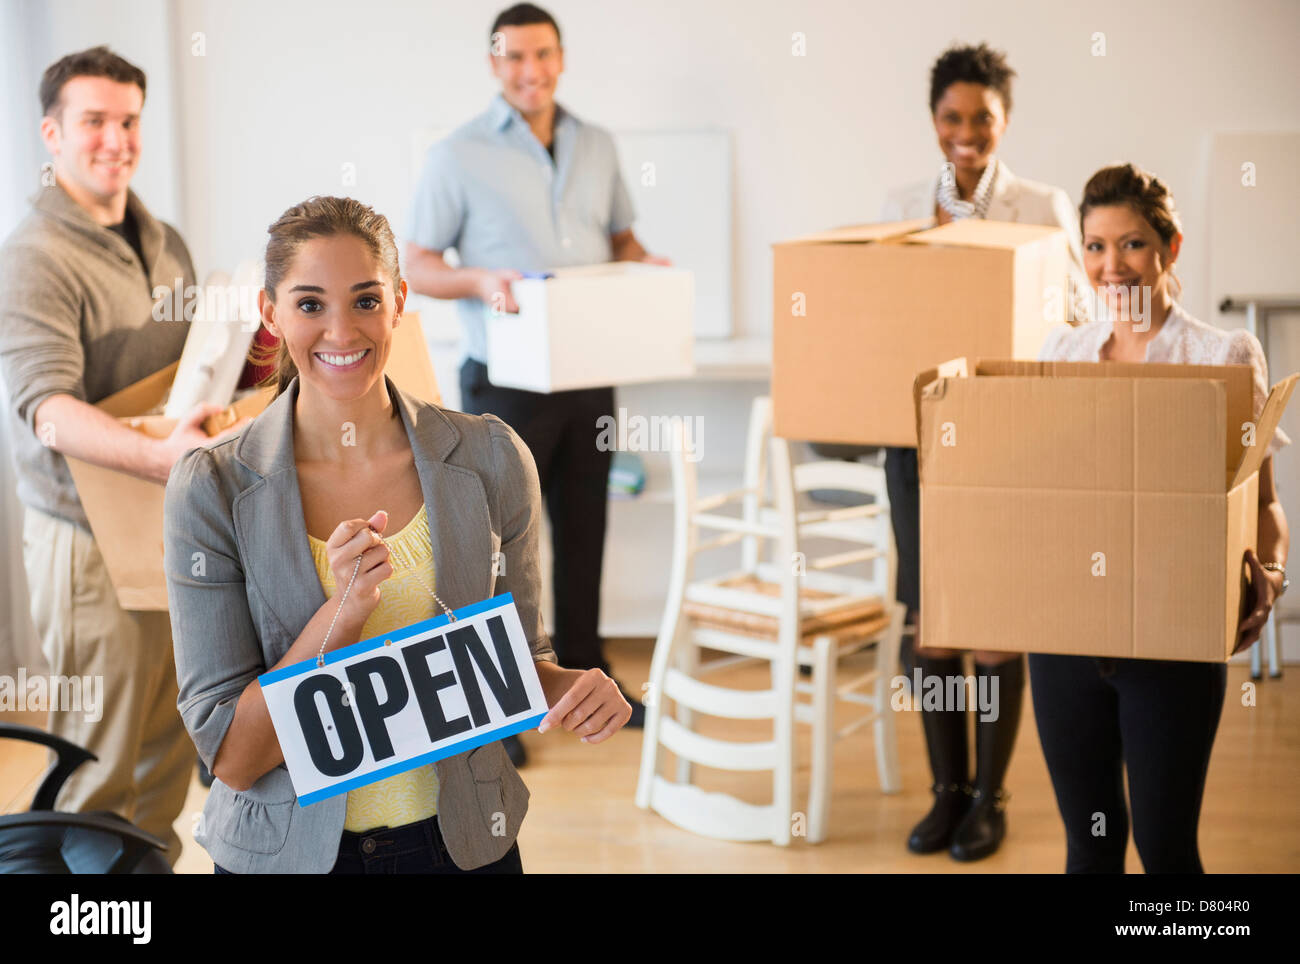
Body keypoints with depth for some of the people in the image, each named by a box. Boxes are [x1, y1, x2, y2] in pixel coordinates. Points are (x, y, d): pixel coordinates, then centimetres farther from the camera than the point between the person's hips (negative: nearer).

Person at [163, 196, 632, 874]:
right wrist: (344, 610, -26)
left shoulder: (490, 460, -7)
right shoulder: (213, 490, -12)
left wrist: (573, 689, -17)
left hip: (463, 843, 2)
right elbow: (229, 754, -14)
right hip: (287, 850, -1)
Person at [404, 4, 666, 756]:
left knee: (583, 532, 15)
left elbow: (620, 239, 20)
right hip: (507, 382, -5)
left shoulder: (597, 148, 10)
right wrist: (480, 283, -24)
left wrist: (643, 265, -3)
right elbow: (419, 266, -5)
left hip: (589, 377, 5)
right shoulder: (459, 157, -5)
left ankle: (584, 674, 29)